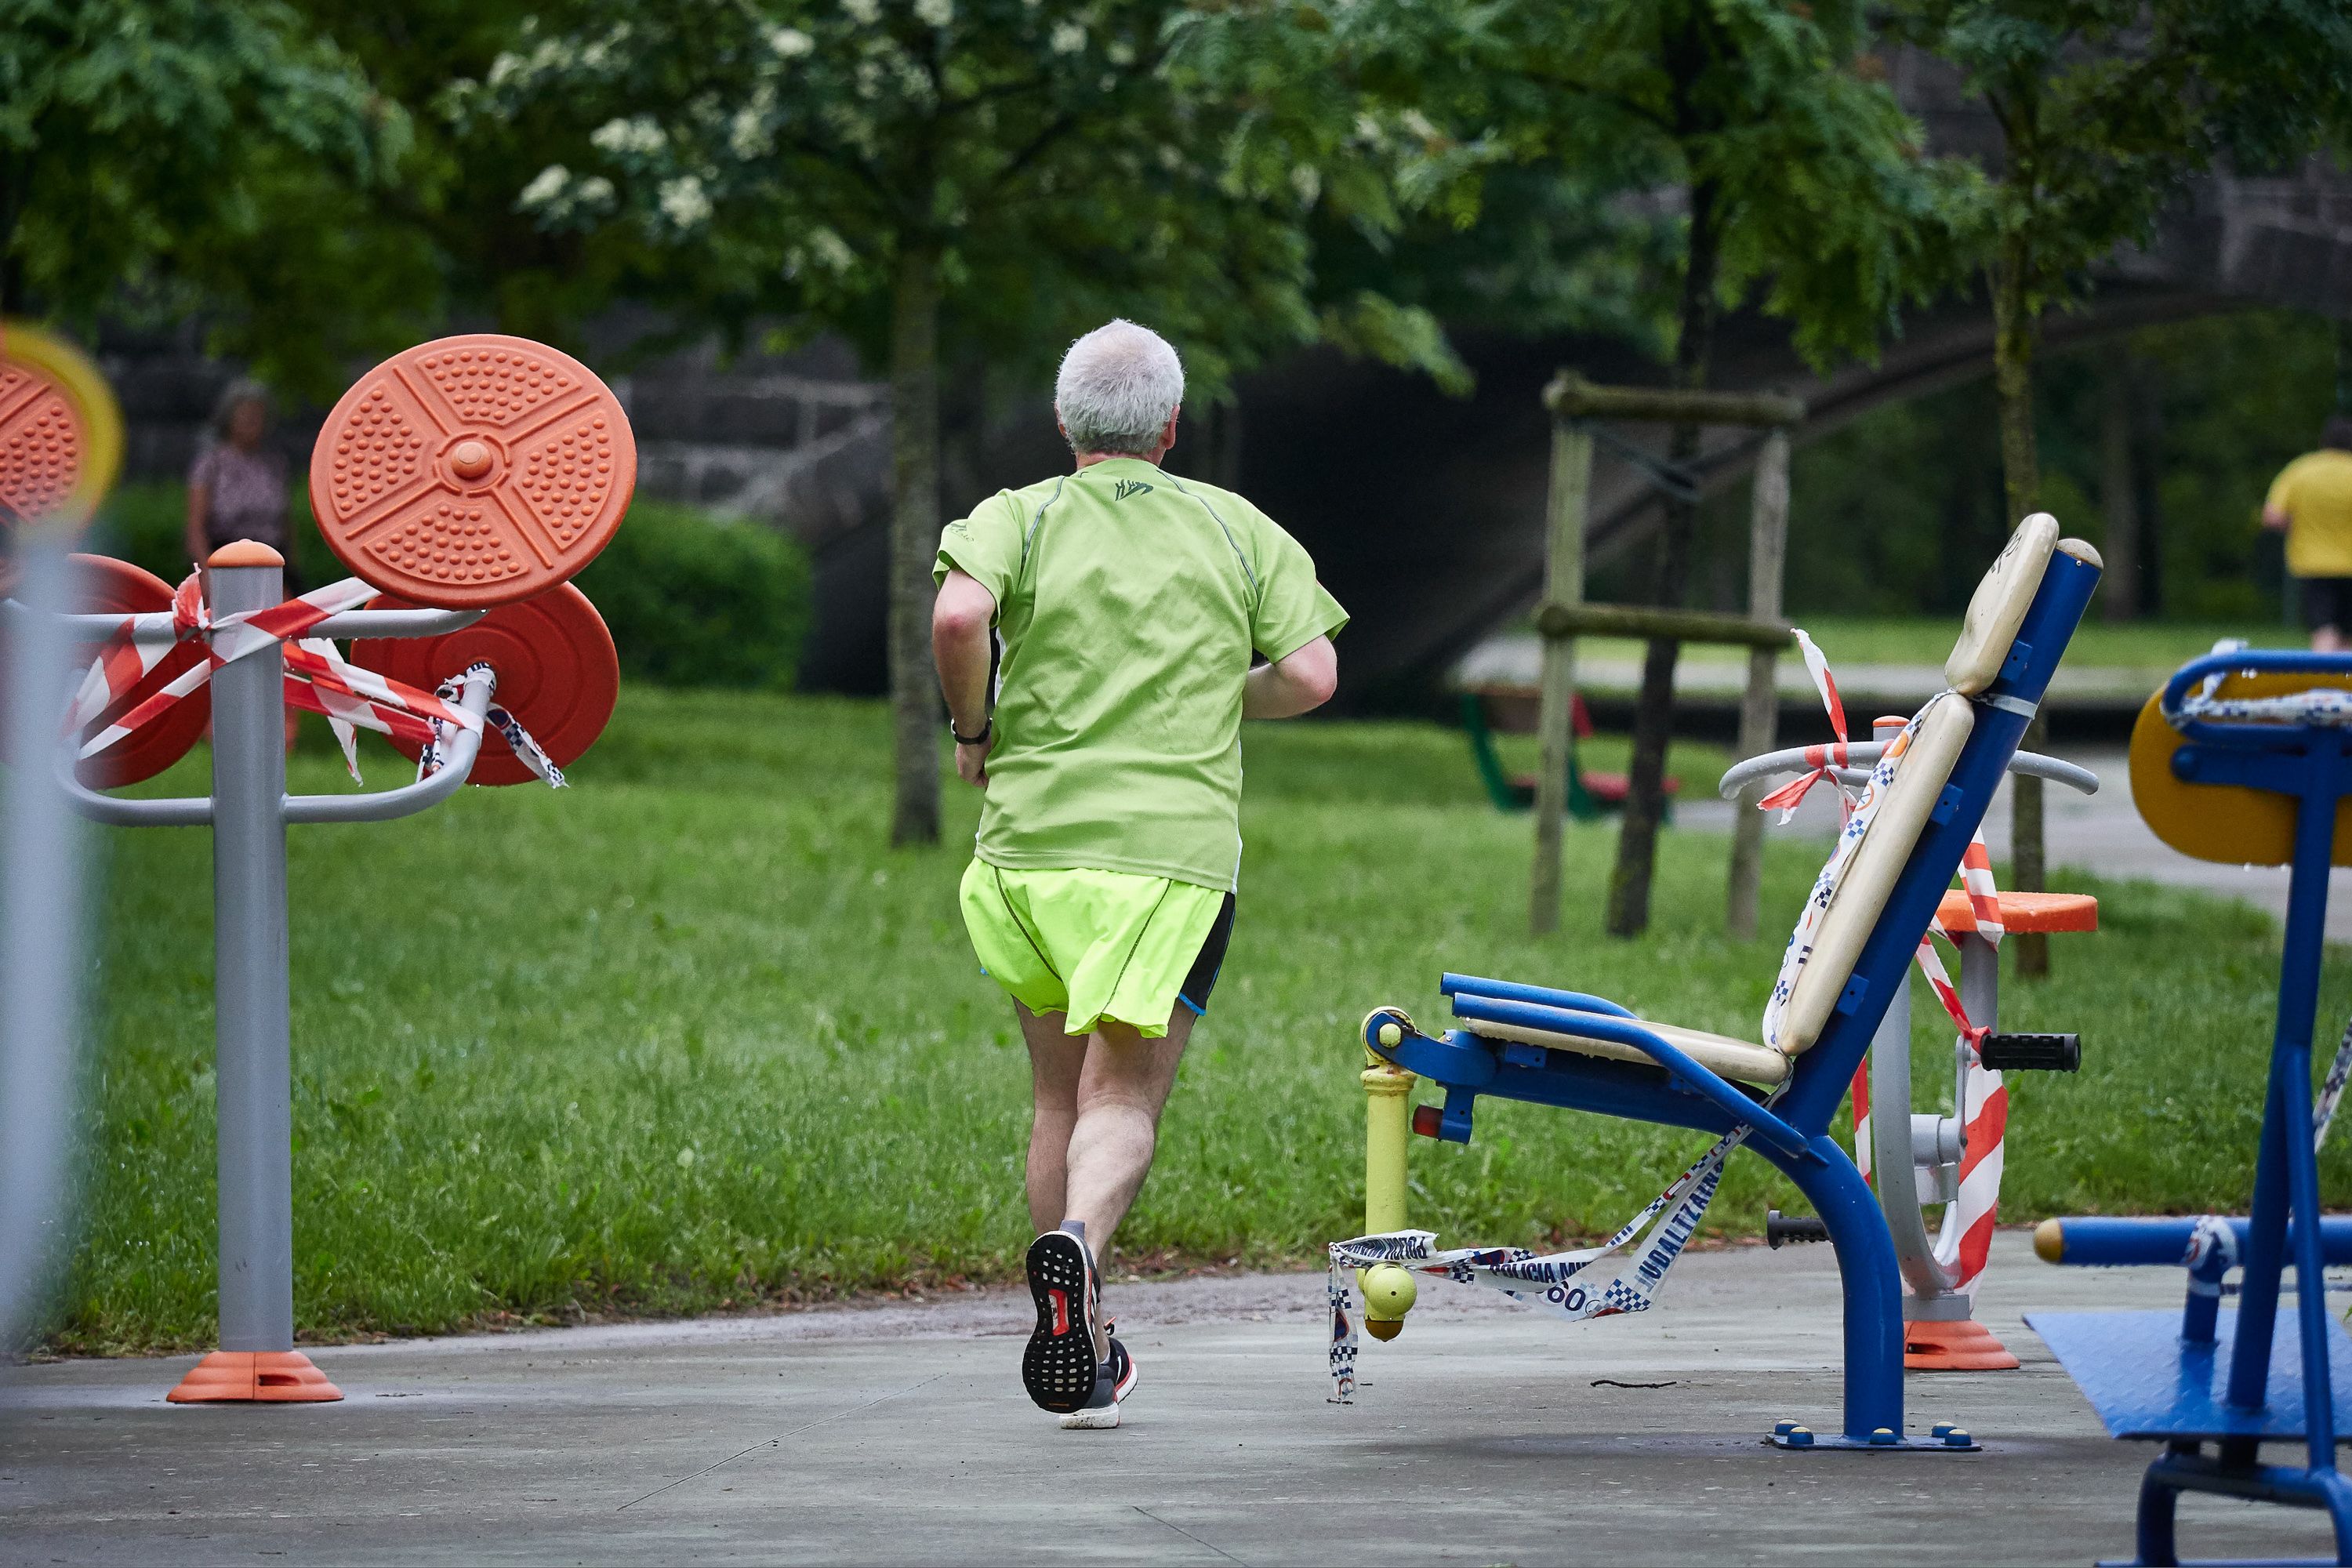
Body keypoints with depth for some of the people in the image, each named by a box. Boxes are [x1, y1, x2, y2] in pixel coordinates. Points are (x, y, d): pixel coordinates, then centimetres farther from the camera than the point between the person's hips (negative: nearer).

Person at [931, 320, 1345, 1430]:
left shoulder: (1018, 518, 5)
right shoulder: (1239, 530, 10)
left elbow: (959, 616, -16)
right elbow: (1311, 676, 1)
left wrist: (974, 729, 1)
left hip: (1032, 840, 1)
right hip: (1177, 849, -1)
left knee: (1059, 1095, 16)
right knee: (1124, 1098, -5)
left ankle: (1085, 1352, 20)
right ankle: (1078, 1244, -37)